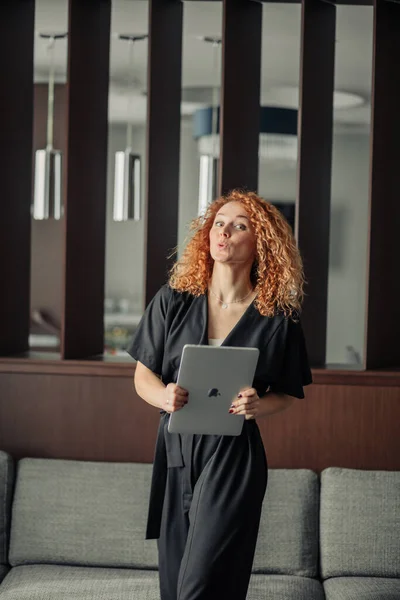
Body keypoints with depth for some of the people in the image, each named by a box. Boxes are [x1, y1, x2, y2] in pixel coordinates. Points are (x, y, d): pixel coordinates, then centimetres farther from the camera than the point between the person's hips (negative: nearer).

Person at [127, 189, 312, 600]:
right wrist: (164, 396, -14)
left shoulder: (277, 318, -2)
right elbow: (142, 377, 8)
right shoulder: (172, 302, 3)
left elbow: (288, 394, 9)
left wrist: (259, 405, -12)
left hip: (234, 458, -3)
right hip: (175, 451, 3)